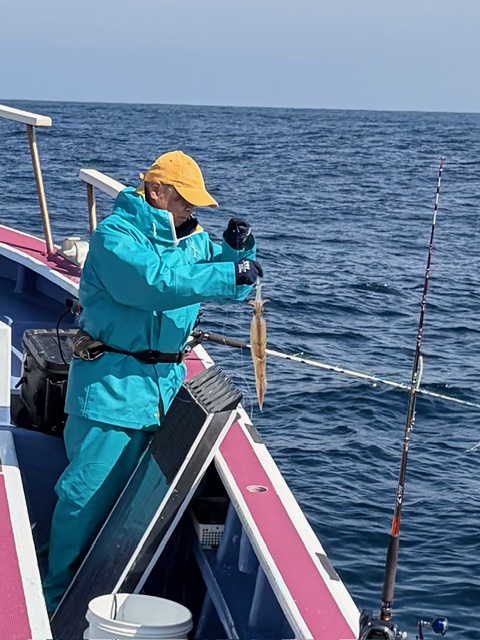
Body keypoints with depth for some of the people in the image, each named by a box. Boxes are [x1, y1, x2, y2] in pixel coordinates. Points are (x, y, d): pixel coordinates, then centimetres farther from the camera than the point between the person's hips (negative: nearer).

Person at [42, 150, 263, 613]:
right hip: (111, 386, -7)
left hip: (167, 381, 7)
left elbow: (232, 289, 18)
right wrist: (228, 274, -28)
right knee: (90, 491, -7)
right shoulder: (115, 234, -11)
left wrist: (236, 251, -4)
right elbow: (153, 281, -29)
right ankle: (59, 599, 8)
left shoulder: (193, 238, 13)